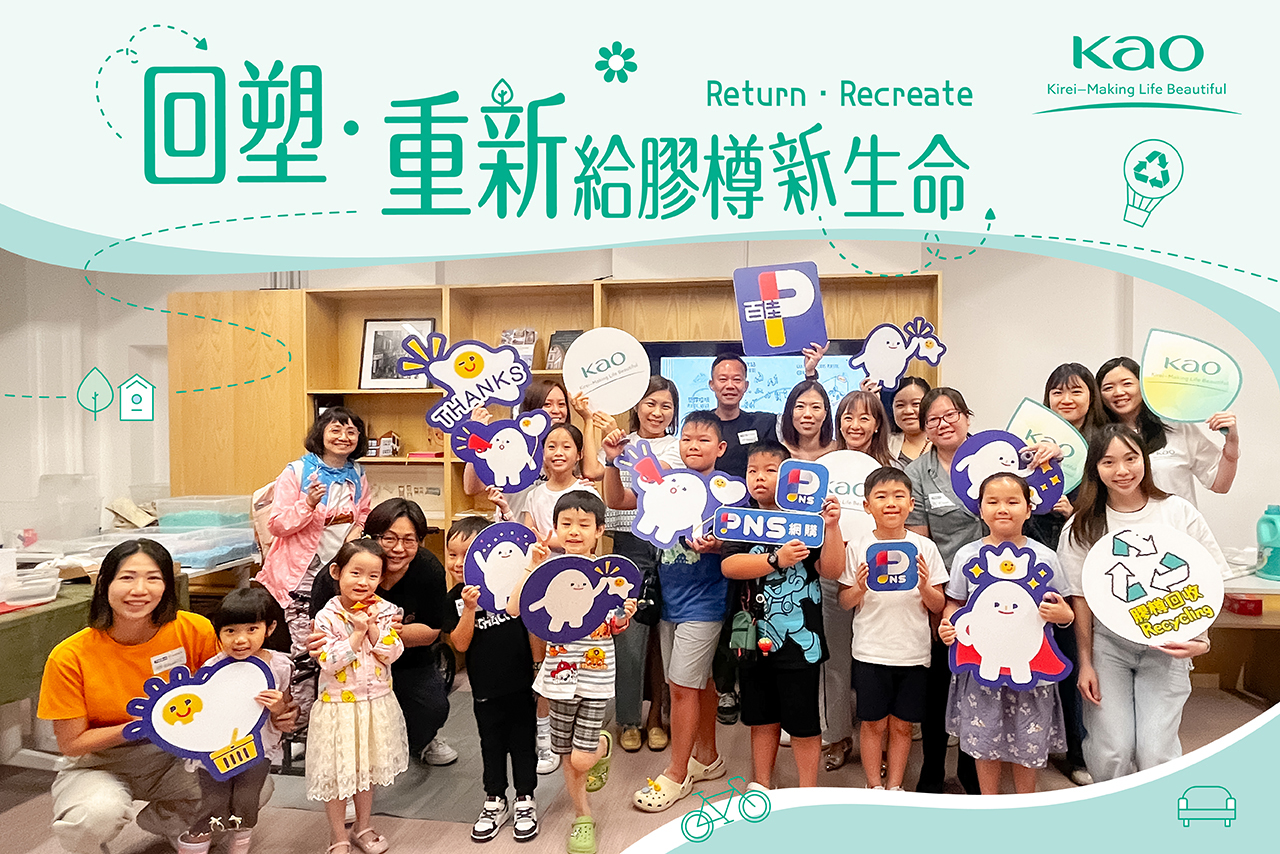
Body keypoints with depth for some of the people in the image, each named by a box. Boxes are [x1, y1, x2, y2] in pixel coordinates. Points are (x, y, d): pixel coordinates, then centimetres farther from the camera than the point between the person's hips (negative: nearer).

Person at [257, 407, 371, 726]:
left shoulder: (357, 476, 10)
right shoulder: (297, 472, -5)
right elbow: (277, 525, -8)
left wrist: (358, 530, 1)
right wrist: (308, 503, -23)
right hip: (301, 577, -4)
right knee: (305, 654, -4)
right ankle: (299, 725, 10)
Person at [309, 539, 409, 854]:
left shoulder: (384, 610, -5)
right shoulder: (327, 616, -14)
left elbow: (392, 654, -10)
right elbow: (328, 663, -20)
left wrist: (373, 626, -20)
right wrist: (358, 632, -23)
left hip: (376, 703, 3)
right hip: (339, 705, -3)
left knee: (368, 767, 19)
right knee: (337, 771, 8)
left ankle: (363, 827, 39)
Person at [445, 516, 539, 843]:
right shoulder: (456, 598, -5)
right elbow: (460, 644, -9)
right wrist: (469, 608, -23)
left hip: (521, 683, -2)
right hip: (485, 690, 2)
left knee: (523, 742, 13)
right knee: (491, 745, 18)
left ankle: (525, 801, 32)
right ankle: (495, 802, 37)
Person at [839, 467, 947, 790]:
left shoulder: (925, 547, -1)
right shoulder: (857, 548, -4)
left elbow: (938, 606, 2)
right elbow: (844, 603, 1)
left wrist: (925, 587, -18)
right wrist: (860, 589, -19)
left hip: (913, 651, 1)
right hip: (870, 651, -1)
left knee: (902, 725, 12)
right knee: (873, 723, 9)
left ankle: (895, 787, 29)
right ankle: (874, 787, 26)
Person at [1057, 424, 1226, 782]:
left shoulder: (1178, 512, 0)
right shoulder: (1083, 525, -1)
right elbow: (1080, 598, 1)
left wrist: (1201, 639, -10)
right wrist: (1085, 662, -1)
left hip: (1167, 646, 0)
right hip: (1108, 644, 0)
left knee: (1155, 754, -7)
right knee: (1110, 753, -5)